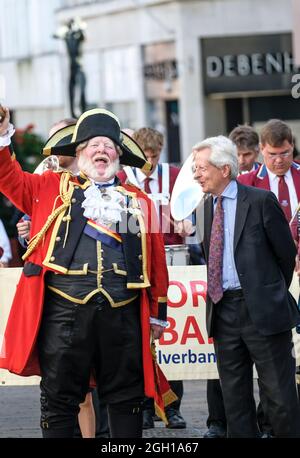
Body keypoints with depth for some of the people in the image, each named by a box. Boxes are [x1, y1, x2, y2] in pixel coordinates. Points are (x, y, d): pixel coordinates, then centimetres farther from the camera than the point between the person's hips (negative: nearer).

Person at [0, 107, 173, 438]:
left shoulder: (138, 201, 16)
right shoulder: (52, 188, 15)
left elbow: (156, 259, 15)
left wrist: (157, 312, 12)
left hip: (123, 311, 1)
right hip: (64, 308, -1)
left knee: (126, 398, 7)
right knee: (59, 398, 2)